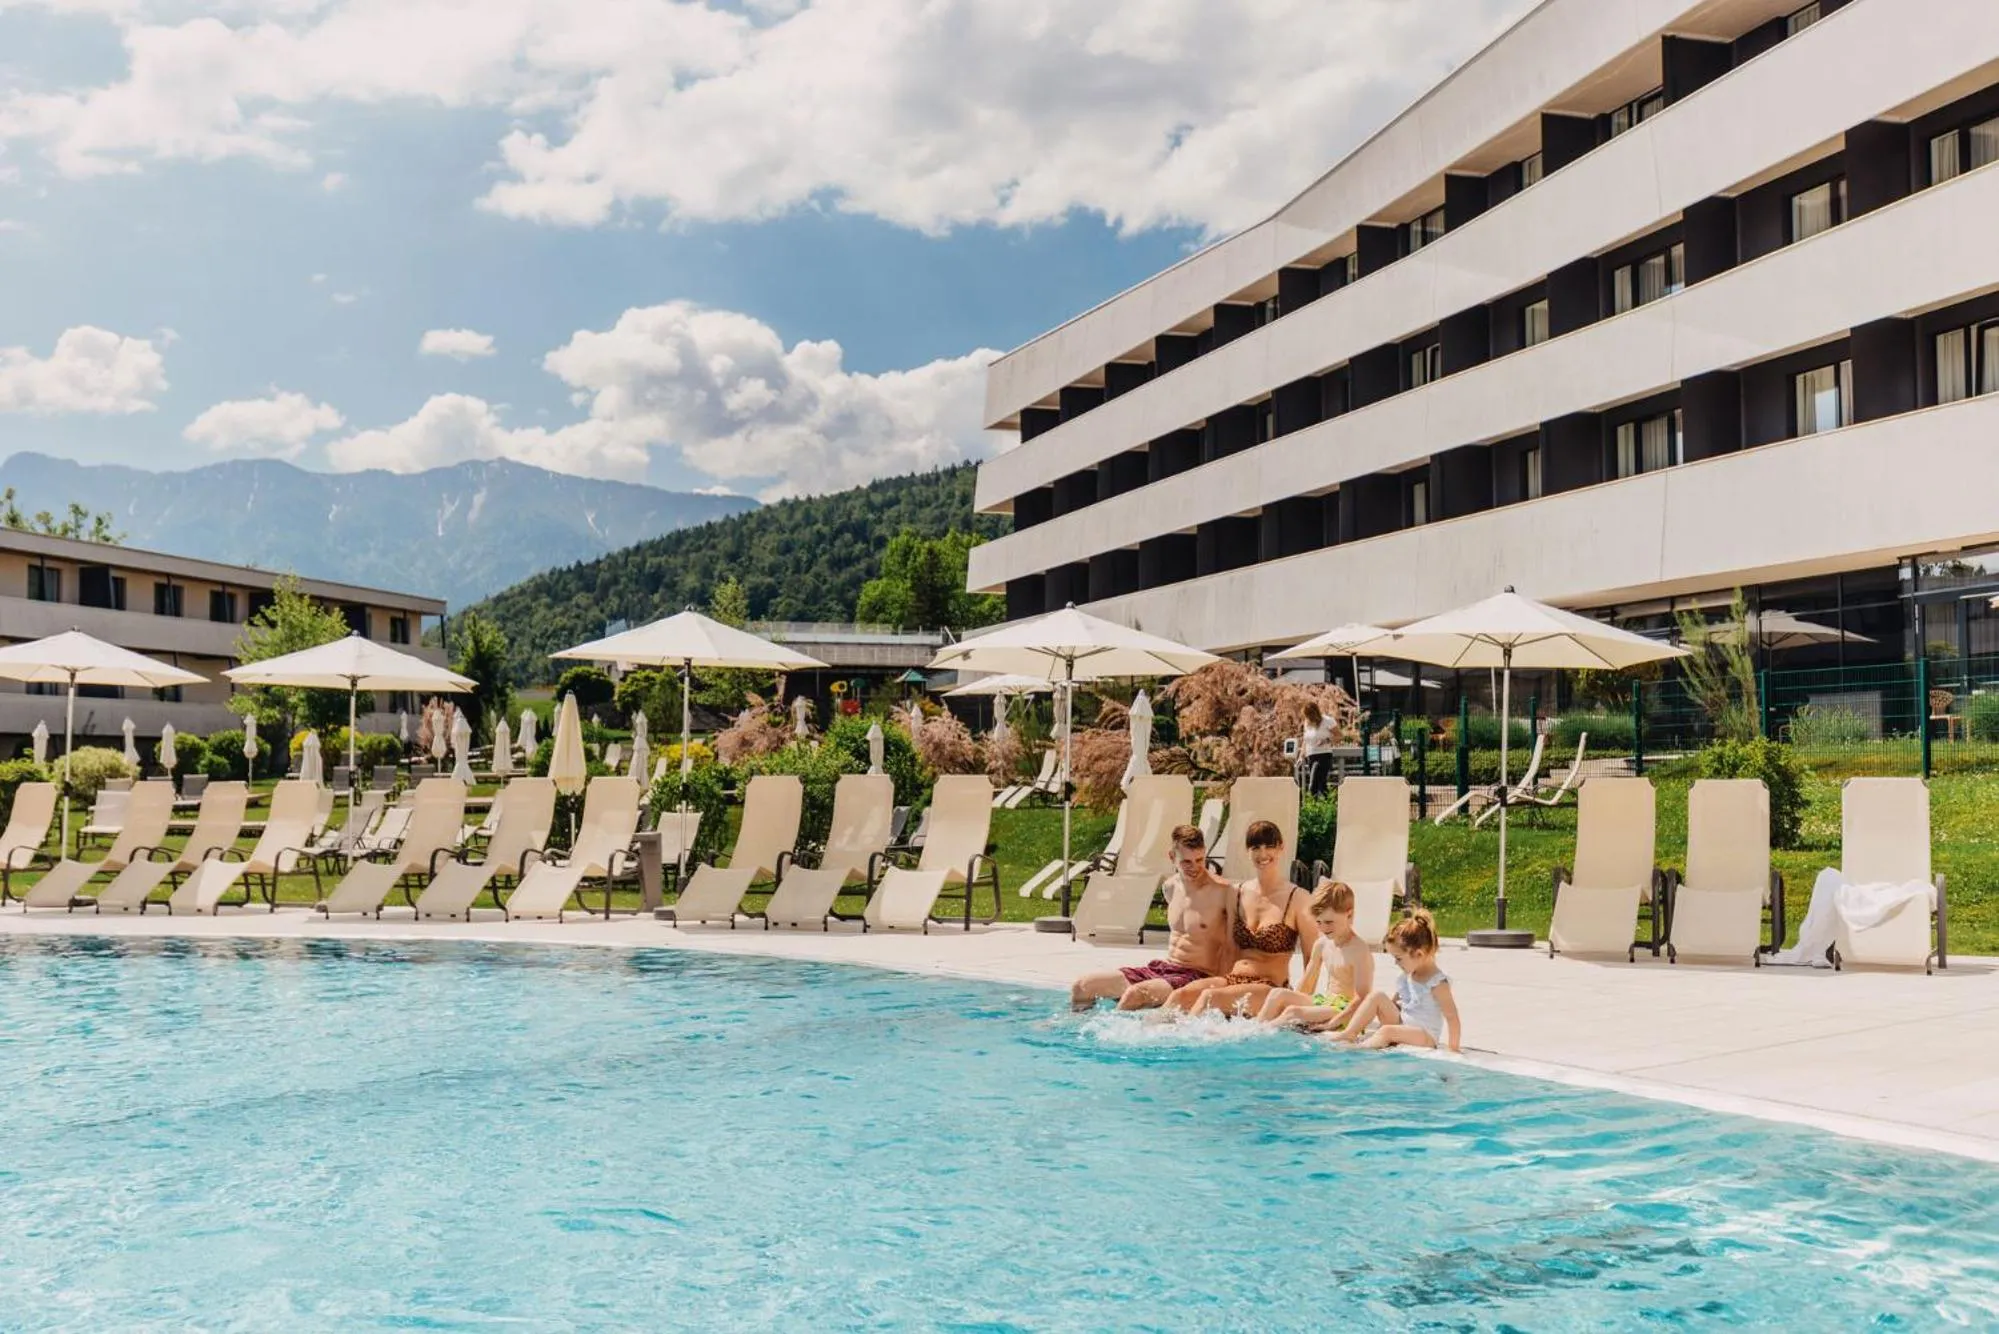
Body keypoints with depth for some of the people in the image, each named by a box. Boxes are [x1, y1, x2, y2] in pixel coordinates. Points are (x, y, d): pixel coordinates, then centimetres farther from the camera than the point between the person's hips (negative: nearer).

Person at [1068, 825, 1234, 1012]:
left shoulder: (1223, 892, -13)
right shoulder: (1171, 887, 9)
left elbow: (1234, 947, -12)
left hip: (1197, 977, -7)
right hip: (1159, 968, 7)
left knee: (1134, 994, -33)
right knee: (1081, 987, -1)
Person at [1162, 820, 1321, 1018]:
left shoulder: (1296, 899, -3)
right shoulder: (1238, 893, 12)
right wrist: (1221, 983, 6)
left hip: (1270, 988, -5)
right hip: (1232, 978, 5)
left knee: (1209, 996, -32)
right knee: (1180, 995, -25)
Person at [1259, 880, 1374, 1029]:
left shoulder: (1359, 951, -16)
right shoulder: (1322, 945, 9)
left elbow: (1362, 997, -19)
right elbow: (1306, 983, 17)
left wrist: (1335, 1022, -27)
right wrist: (1295, 1001, 2)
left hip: (1345, 1011, -8)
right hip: (1322, 1002, 8)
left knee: (1294, 1012, -27)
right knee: (1278, 994, -12)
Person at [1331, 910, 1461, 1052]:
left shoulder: (1437, 983, -18)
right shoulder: (1407, 976, 7)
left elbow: (1452, 1017, -19)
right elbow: (1392, 1003, 17)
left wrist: (1453, 1049, -22)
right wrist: (1365, 1021, 12)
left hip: (1425, 1037, -8)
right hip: (1401, 1025, 8)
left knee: (1387, 1031, -32)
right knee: (1378, 997, -5)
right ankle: (1349, 1034, -11)